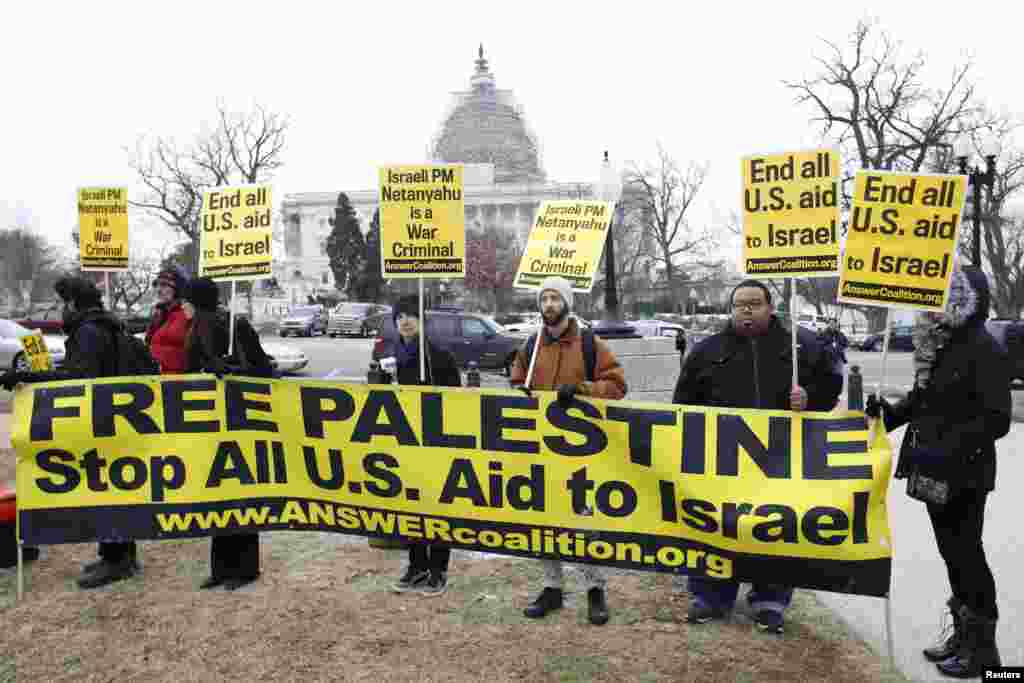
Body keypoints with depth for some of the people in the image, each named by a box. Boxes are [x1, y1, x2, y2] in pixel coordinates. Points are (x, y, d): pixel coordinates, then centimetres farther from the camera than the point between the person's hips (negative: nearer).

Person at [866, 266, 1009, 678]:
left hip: (965, 473, -8)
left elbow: (996, 419, -20)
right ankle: (964, 632, 32)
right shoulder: (937, 346, 8)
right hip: (936, 472, 8)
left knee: (966, 553, 2)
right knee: (951, 551, 17)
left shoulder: (983, 349, -16)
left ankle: (982, 645, 19)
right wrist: (888, 412, 0)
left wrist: (946, 451, -26)